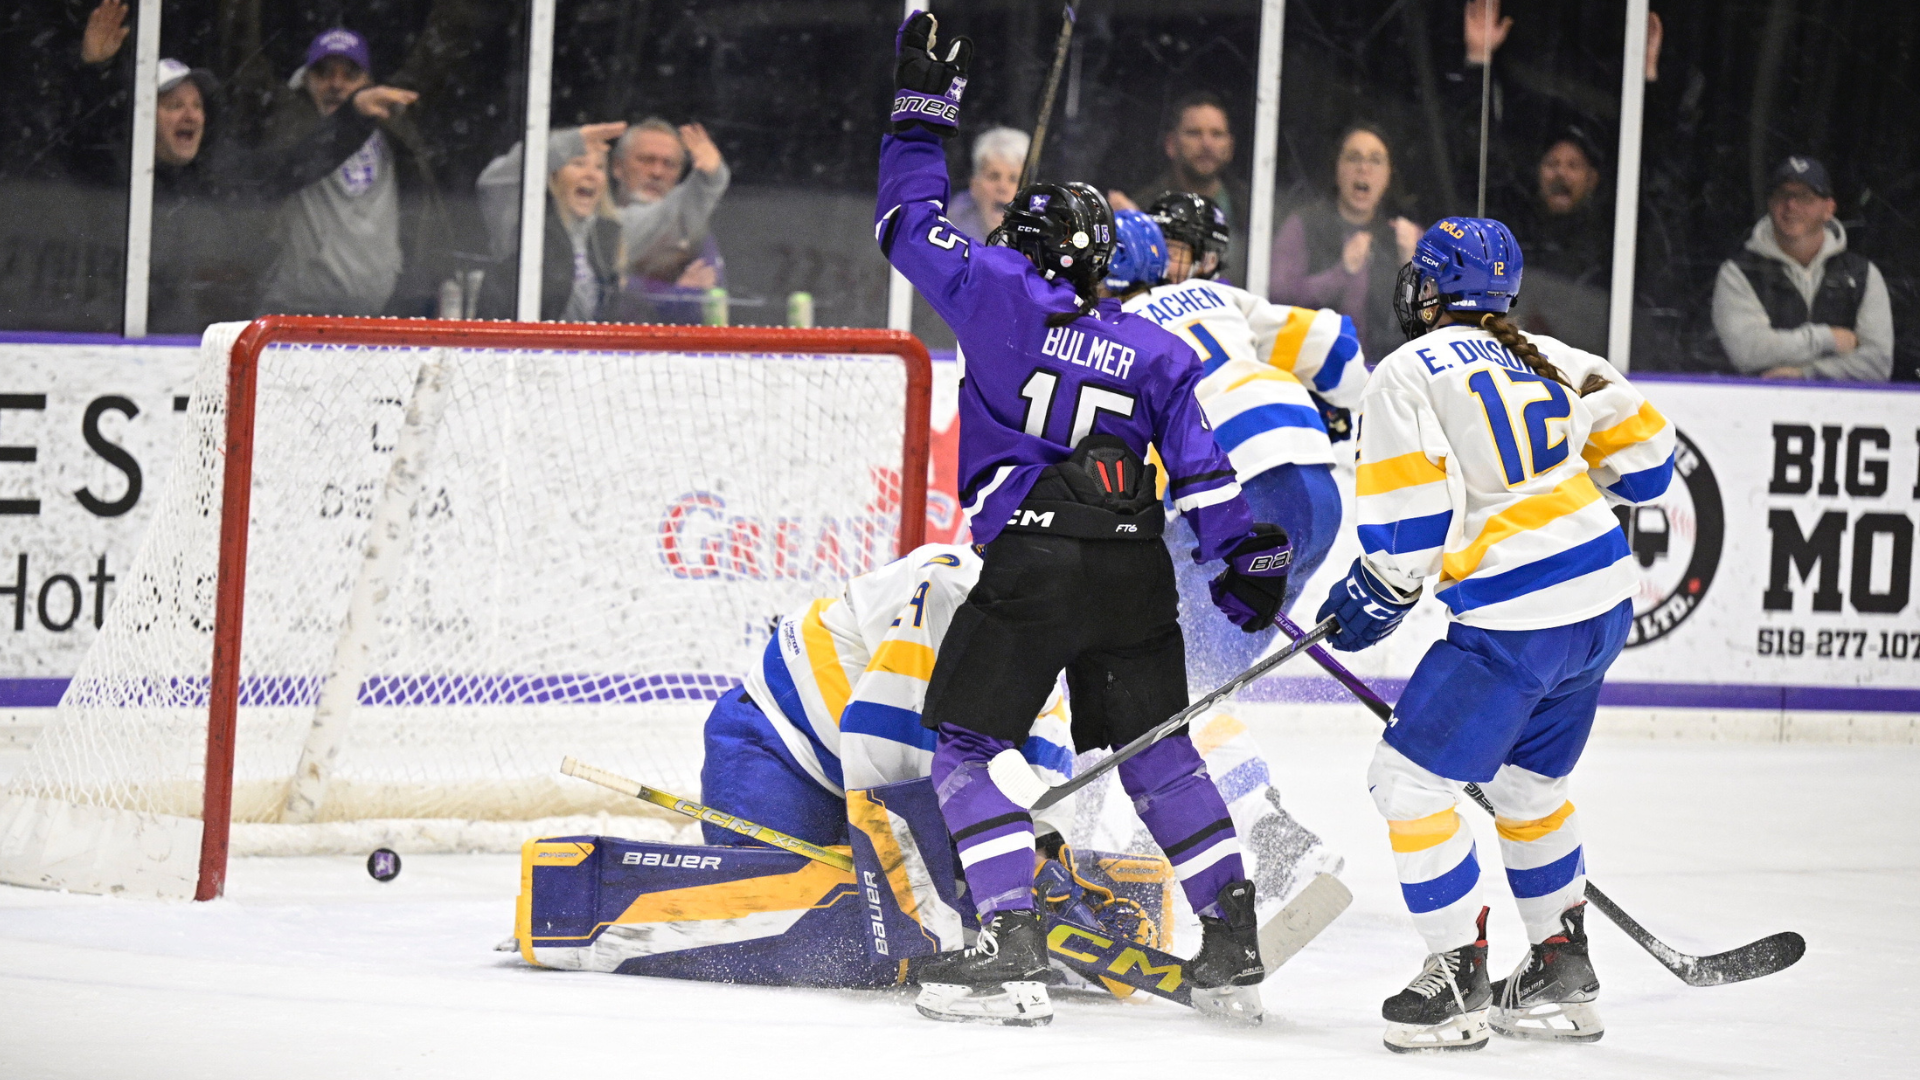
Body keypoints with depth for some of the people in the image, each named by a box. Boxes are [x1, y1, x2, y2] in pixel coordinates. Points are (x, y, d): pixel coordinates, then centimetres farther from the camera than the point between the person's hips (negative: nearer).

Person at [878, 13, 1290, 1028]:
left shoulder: (1001, 291, 3)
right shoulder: (1156, 351, 14)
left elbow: (910, 221, 12)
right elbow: (1202, 468, 6)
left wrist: (922, 107, 21)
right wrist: (1250, 561, 10)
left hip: (1031, 563, -5)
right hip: (1136, 574, 5)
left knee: (964, 742, 2)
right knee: (1155, 750, 16)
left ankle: (1010, 946, -10)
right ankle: (1233, 944, 13)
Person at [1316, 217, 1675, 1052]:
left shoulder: (1406, 375, -7)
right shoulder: (1547, 360, 12)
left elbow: (1410, 521, -14)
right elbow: (1641, 451, 16)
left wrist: (1374, 597, 2)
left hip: (1516, 622, -8)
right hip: (1606, 601, 8)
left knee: (1410, 779, 1)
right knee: (1529, 781, 24)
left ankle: (1459, 981, 3)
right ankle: (1562, 975, 30)